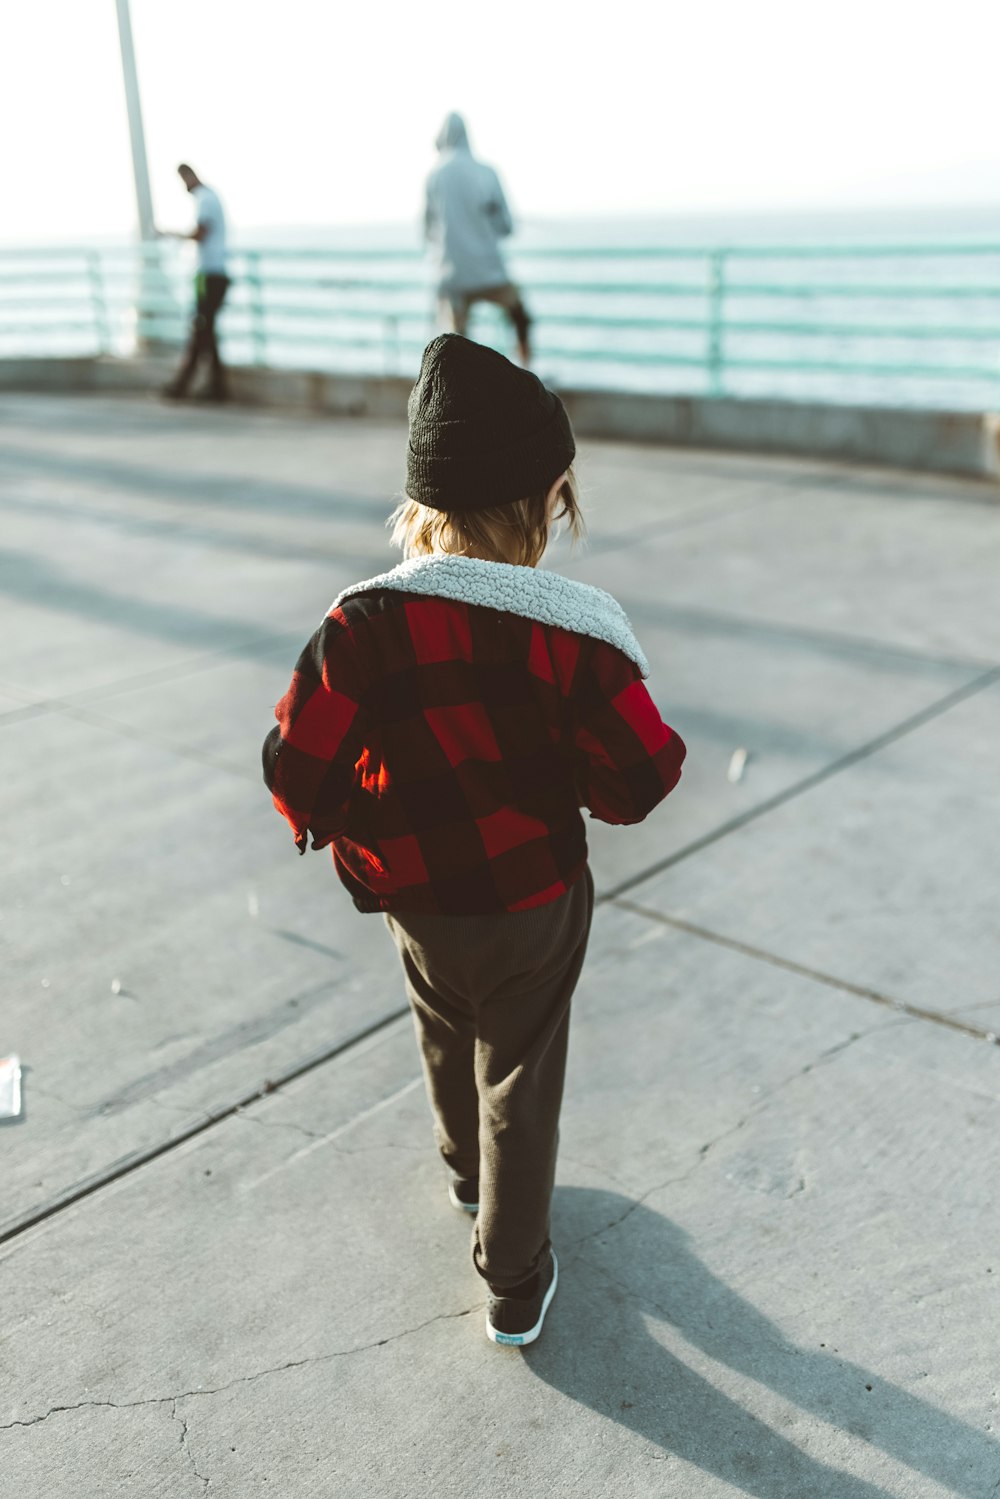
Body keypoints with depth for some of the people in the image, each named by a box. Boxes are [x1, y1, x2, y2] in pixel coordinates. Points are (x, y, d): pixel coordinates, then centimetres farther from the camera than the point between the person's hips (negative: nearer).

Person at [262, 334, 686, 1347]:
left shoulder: (363, 624, -20)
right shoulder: (573, 630, -22)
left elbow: (299, 777, -14)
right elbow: (637, 784, -15)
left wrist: (362, 834, 5)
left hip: (417, 903, 2)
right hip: (537, 902, -2)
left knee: (449, 1044, 30)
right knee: (519, 1082, 16)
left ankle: (468, 1170, 58)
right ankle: (514, 1280, 30)